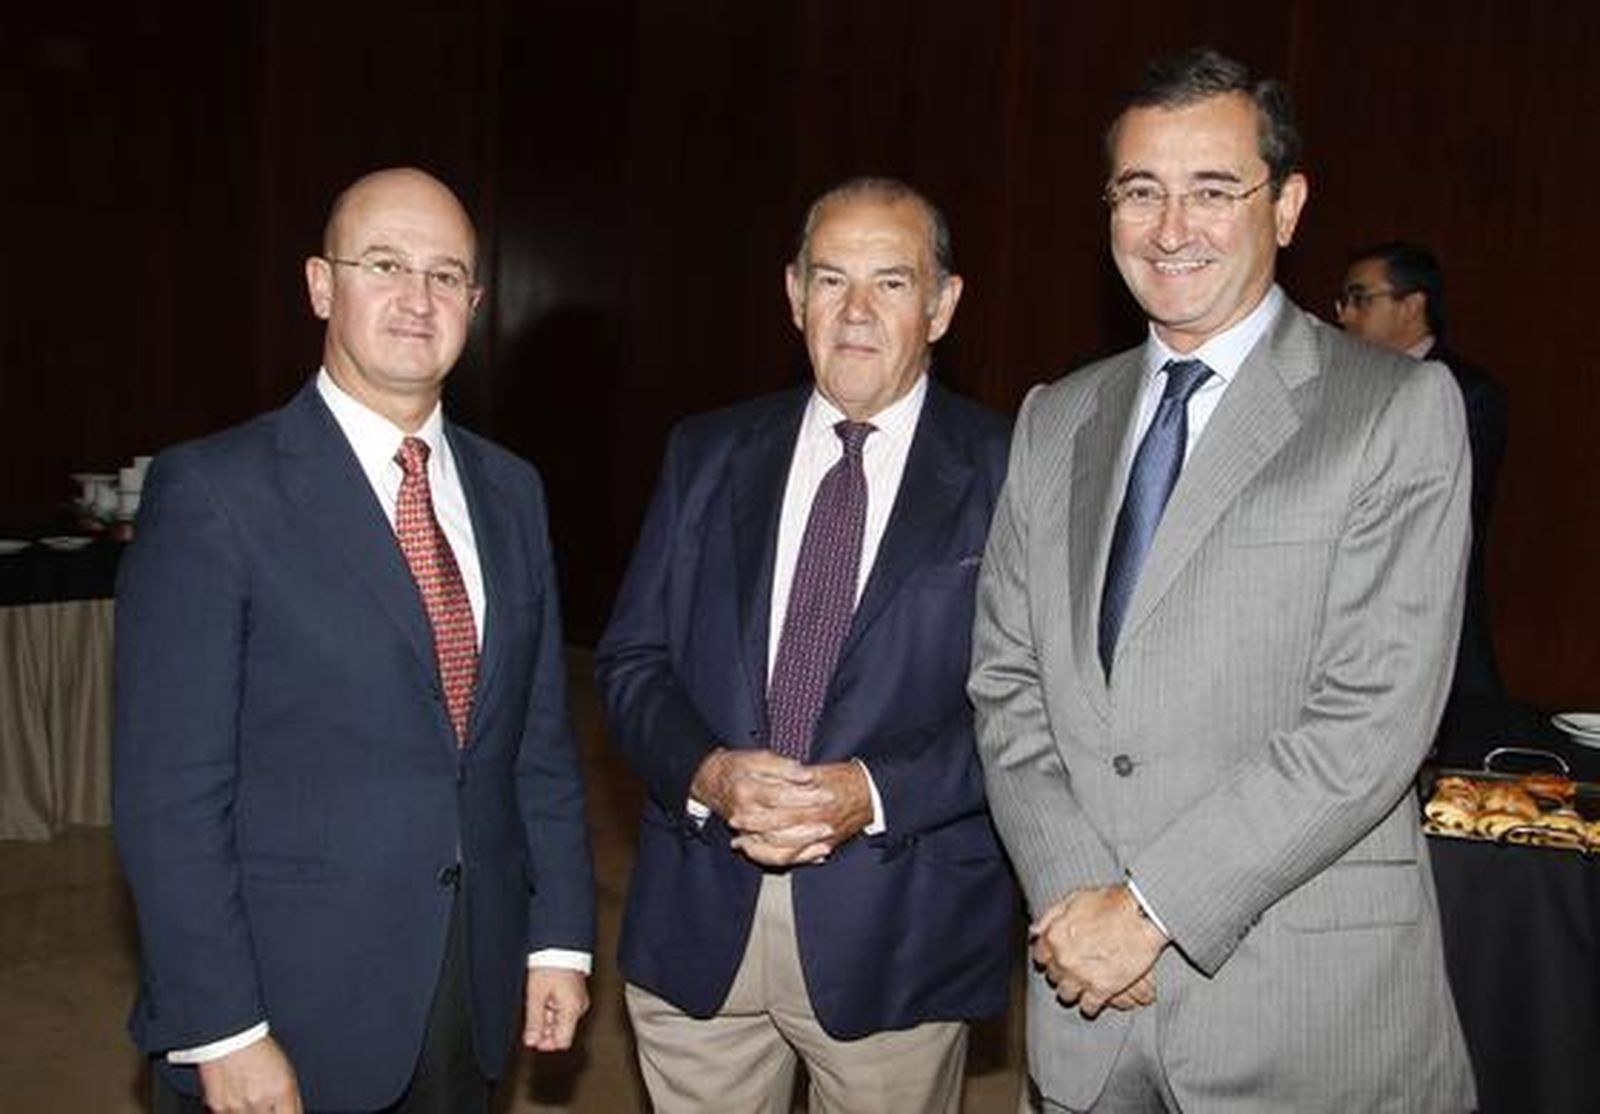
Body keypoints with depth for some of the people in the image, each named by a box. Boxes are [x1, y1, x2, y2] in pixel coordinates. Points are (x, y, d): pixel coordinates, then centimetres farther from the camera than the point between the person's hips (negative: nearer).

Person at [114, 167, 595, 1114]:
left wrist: (561, 935, 6)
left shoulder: (511, 491, 6)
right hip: (288, 1018, -4)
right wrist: (219, 1029, -14)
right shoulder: (214, 491, -12)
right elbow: (170, 791, -13)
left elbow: (543, 738, 9)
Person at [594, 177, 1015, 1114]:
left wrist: (876, 792, -19)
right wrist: (706, 772, -14)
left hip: (898, 930, -2)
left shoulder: (1008, 474, -4)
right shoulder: (707, 454, 6)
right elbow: (631, 658, 5)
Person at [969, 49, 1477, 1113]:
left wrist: (1152, 902, -15)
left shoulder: (1402, 409, -6)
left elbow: (1375, 716, -14)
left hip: (1310, 999, -3)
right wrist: (1074, 898, -9)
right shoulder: (1055, 422, 8)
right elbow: (1006, 685, 4)